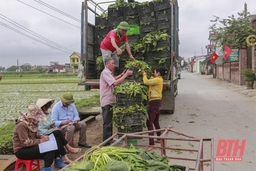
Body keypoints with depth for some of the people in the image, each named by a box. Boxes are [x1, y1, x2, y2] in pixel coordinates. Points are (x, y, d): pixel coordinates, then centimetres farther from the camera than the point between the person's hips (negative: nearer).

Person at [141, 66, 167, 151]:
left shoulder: (157, 80, -15)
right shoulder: (159, 79, 14)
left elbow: (146, 82, -20)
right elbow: (149, 80, 15)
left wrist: (144, 74, -4)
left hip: (154, 102, -11)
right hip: (157, 102, 11)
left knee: (149, 122, -12)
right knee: (156, 122, 23)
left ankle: (151, 143, -14)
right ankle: (159, 138, 37)